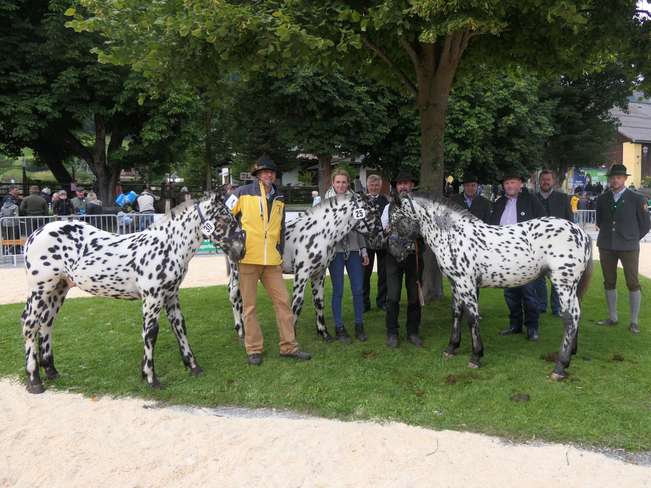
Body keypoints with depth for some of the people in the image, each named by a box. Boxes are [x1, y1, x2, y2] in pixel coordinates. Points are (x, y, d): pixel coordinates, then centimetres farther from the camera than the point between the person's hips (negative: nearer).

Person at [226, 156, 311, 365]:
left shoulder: (279, 198, 12)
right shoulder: (243, 193, -3)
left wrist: (280, 253, 18)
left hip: (272, 261, 4)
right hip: (247, 258, -4)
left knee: (283, 301, 4)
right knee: (249, 306, 3)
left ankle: (289, 346, 15)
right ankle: (253, 350, 14)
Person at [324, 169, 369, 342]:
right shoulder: (327, 201, 2)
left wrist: (364, 250, 9)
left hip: (353, 249, 2)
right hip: (335, 250, -2)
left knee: (358, 289, 4)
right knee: (338, 291, 3)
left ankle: (359, 326, 17)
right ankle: (339, 328, 14)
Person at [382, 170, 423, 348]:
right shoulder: (389, 207, 10)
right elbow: (382, 231, 12)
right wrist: (388, 230, -9)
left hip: (414, 255, 0)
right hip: (393, 254, 1)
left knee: (414, 294, 7)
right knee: (393, 295, 0)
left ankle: (413, 332, 19)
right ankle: (392, 333, 12)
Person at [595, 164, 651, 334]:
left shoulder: (637, 198, -4)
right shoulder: (602, 199, 5)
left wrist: (632, 238, 4)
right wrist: (607, 233, 10)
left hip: (629, 247, -3)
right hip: (606, 246, 3)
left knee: (633, 283, -1)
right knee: (609, 282, 9)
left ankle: (634, 321, 9)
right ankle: (612, 318, 21)